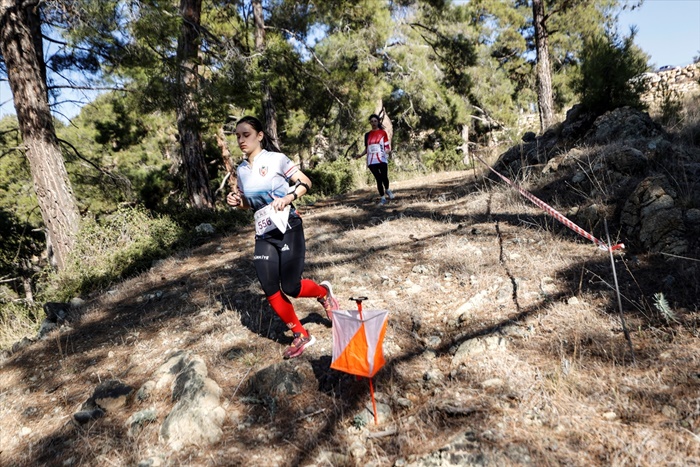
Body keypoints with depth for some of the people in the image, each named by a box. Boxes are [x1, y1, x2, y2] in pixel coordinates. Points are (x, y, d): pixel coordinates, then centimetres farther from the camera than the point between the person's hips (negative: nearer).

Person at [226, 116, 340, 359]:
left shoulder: (276, 159, -6)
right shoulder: (241, 169, 9)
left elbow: (306, 182, -4)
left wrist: (289, 197, -21)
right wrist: (237, 202, -1)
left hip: (288, 229, -5)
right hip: (263, 236, 5)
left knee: (291, 288, -9)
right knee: (270, 291, -1)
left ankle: (324, 292, 26)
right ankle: (301, 336, 17)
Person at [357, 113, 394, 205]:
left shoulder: (383, 133, 6)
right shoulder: (367, 135, 13)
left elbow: (387, 147, 3)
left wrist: (388, 151, -20)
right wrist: (361, 155, 0)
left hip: (382, 160, -2)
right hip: (371, 161, 2)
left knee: (384, 177, -11)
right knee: (378, 179, -1)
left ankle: (387, 190, 22)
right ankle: (382, 198, 10)